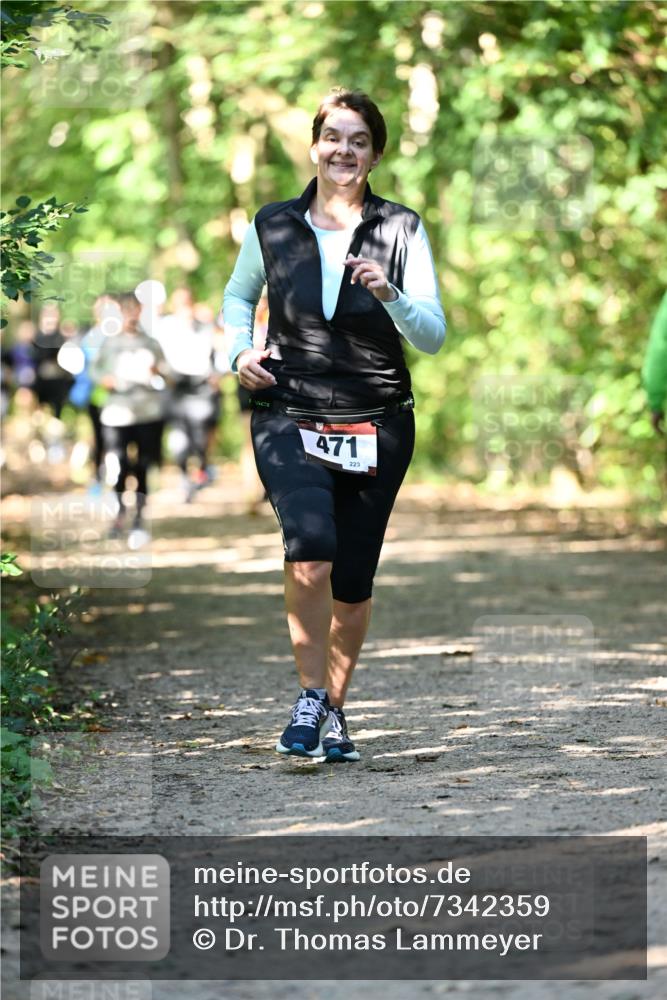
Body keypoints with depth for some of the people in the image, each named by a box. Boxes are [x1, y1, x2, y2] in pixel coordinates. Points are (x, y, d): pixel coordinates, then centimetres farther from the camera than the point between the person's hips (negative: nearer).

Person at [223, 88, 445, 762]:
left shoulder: (401, 231, -1)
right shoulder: (273, 227, 2)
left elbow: (433, 337, -5)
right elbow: (238, 296, 21)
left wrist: (389, 294, -23)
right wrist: (240, 352, 3)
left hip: (376, 425, 1)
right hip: (288, 419, -1)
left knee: (352, 583, 7)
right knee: (310, 545, -26)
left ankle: (335, 710, 29)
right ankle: (310, 697, -10)